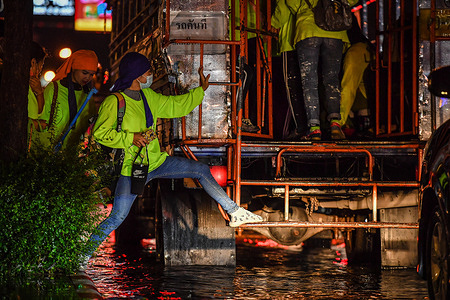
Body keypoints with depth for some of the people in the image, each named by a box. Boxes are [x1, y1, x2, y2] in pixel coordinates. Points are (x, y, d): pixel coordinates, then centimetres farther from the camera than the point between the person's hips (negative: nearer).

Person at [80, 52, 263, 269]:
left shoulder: (148, 96, 8)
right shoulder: (114, 102, -15)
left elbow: (176, 106, 21)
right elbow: (100, 133, -21)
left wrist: (201, 90, 22)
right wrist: (132, 138, -27)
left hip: (156, 161, 7)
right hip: (132, 169, -7)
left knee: (201, 170, 5)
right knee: (116, 218, -11)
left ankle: (234, 213, 11)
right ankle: (84, 255, 3)